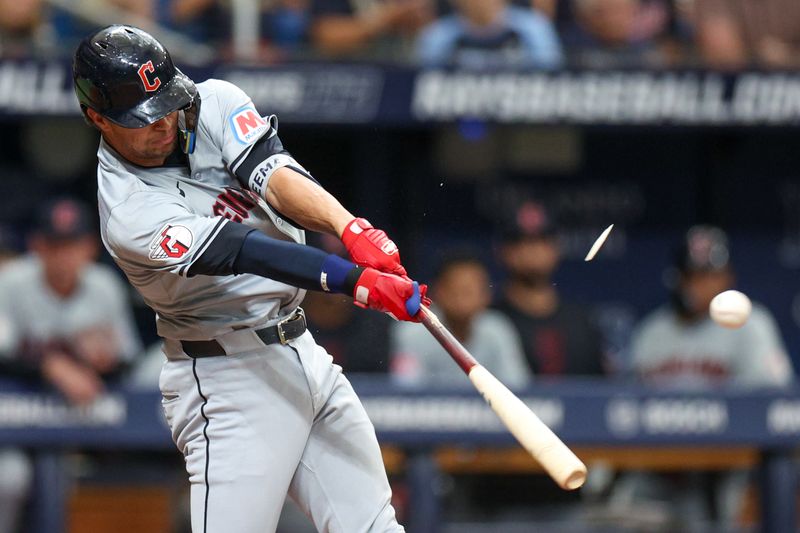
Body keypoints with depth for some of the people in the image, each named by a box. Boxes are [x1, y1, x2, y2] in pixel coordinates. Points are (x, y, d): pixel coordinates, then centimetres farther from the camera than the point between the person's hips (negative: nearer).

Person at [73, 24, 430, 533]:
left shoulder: (212, 105, 0)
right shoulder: (129, 214, -19)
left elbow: (273, 176, -16)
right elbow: (241, 251, -30)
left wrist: (349, 226, -37)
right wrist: (358, 281, -41)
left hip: (301, 352, 7)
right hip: (227, 383, -7)